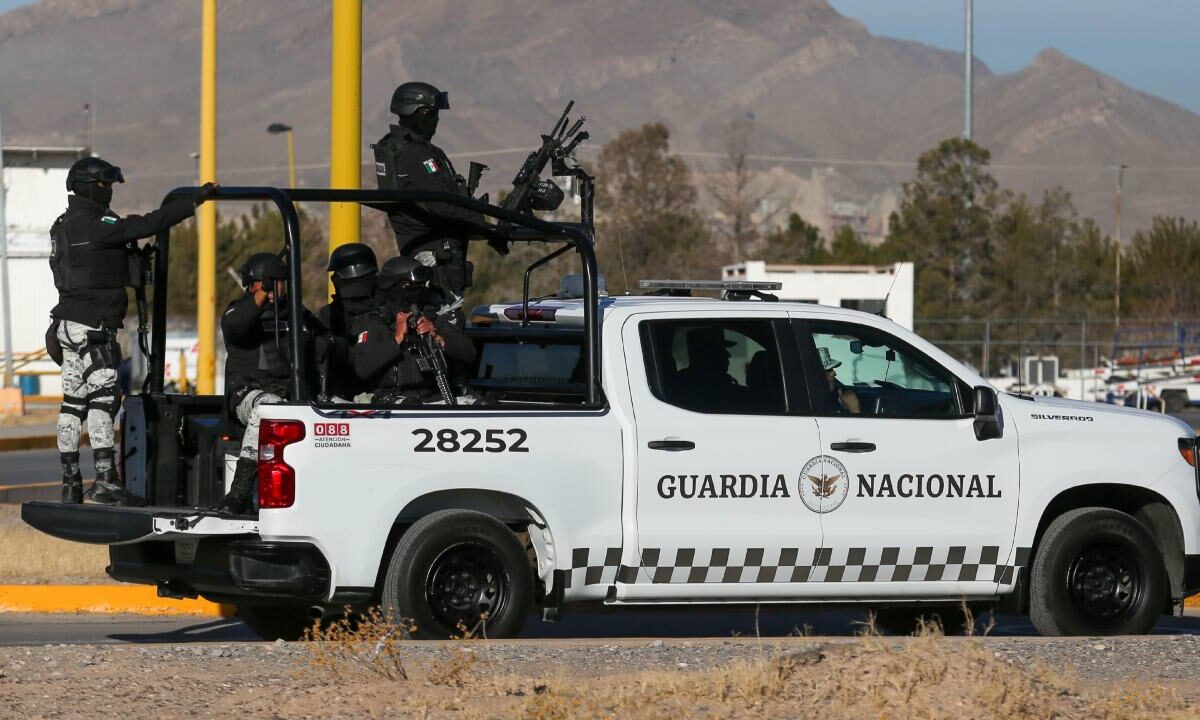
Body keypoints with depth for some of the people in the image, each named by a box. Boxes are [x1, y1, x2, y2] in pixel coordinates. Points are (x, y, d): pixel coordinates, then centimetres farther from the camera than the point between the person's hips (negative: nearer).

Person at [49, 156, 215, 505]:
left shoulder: (65, 226, 16)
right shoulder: (93, 224, -14)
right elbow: (145, 225, -20)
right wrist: (195, 201, -18)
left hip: (69, 324, 10)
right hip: (92, 327, -10)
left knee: (74, 401, 10)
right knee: (104, 396, -13)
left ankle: (70, 482, 12)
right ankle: (105, 479, -20)